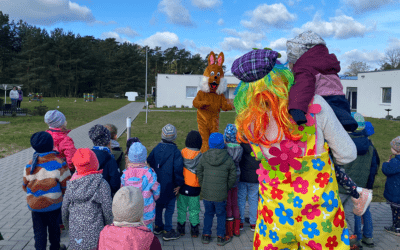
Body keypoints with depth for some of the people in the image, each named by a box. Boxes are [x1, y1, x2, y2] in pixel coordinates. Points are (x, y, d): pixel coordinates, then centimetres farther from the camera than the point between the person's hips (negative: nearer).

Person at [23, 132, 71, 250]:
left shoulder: (30, 165, -6)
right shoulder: (59, 163, -16)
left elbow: (25, 186, 6)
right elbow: (66, 186, -12)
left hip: (34, 205, 2)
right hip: (53, 205, -1)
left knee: (39, 231, 12)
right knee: (53, 227, 20)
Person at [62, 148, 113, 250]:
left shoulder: (71, 184, -3)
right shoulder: (101, 184, -15)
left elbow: (65, 208, 7)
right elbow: (108, 211, -11)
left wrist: (67, 226, 24)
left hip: (75, 235, 4)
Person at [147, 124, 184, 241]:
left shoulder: (156, 149, -1)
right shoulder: (175, 152, -16)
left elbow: (149, 163, 4)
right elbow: (178, 169, -18)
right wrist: (179, 184, -7)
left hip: (157, 183, 5)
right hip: (169, 186, -5)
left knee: (158, 204, 20)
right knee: (169, 208, 5)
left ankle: (158, 226, 32)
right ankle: (168, 231, 10)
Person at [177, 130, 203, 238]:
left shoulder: (181, 153, -5)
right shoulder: (200, 156, -13)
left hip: (182, 186, 2)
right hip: (194, 188, -2)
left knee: (181, 208, 14)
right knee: (194, 210, 10)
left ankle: (181, 229, 21)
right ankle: (194, 231, 16)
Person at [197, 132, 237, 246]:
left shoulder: (204, 157, -2)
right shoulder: (228, 159, -7)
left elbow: (199, 173, 7)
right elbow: (232, 177, -1)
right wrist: (227, 189, 12)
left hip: (206, 193, 2)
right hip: (221, 194, -2)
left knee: (208, 213, 19)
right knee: (221, 215, 14)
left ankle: (206, 235, 26)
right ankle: (220, 237, 22)